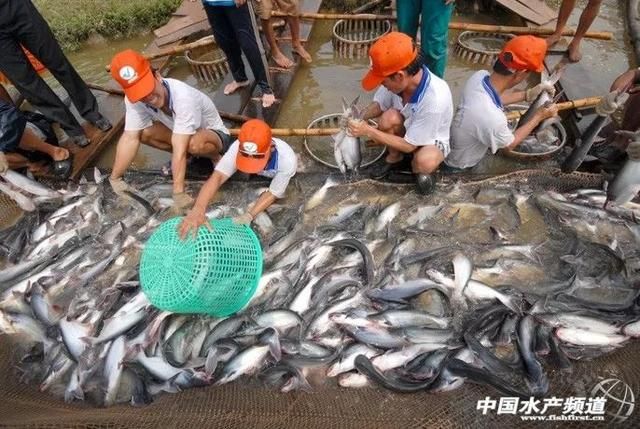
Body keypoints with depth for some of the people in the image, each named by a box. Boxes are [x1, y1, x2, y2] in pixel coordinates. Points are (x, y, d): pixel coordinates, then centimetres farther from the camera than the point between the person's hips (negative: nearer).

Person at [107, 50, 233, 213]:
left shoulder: (183, 97, -38)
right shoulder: (134, 99, -20)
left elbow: (179, 148, -41)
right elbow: (130, 138, -18)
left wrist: (178, 194, -40)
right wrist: (114, 178, -19)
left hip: (214, 134, -6)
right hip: (180, 132, 6)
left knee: (195, 144, -40)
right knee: (143, 132, -17)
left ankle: (216, 156, -4)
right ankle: (186, 155, 7)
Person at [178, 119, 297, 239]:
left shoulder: (287, 160, -44)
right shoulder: (239, 147, -40)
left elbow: (273, 193, -34)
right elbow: (217, 177, -51)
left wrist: (248, 215, -47)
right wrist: (198, 210, -68)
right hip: (257, 177, 2)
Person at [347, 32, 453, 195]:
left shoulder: (435, 99, -38)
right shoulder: (399, 80, -23)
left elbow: (409, 145, -29)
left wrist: (369, 131, -30)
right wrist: (358, 118, -23)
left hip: (431, 140, -5)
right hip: (406, 129, 5)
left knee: (425, 161, -39)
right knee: (390, 117, -30)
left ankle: (418, 169, -1)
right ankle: (394, 158, 0)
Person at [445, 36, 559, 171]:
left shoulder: (479, 75, -20)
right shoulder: (492, 118, -41)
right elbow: (511, 144, -17)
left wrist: (527, 94, 3)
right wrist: (539, 117, -6)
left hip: (451, 146, 7)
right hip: (459, 165, -6)